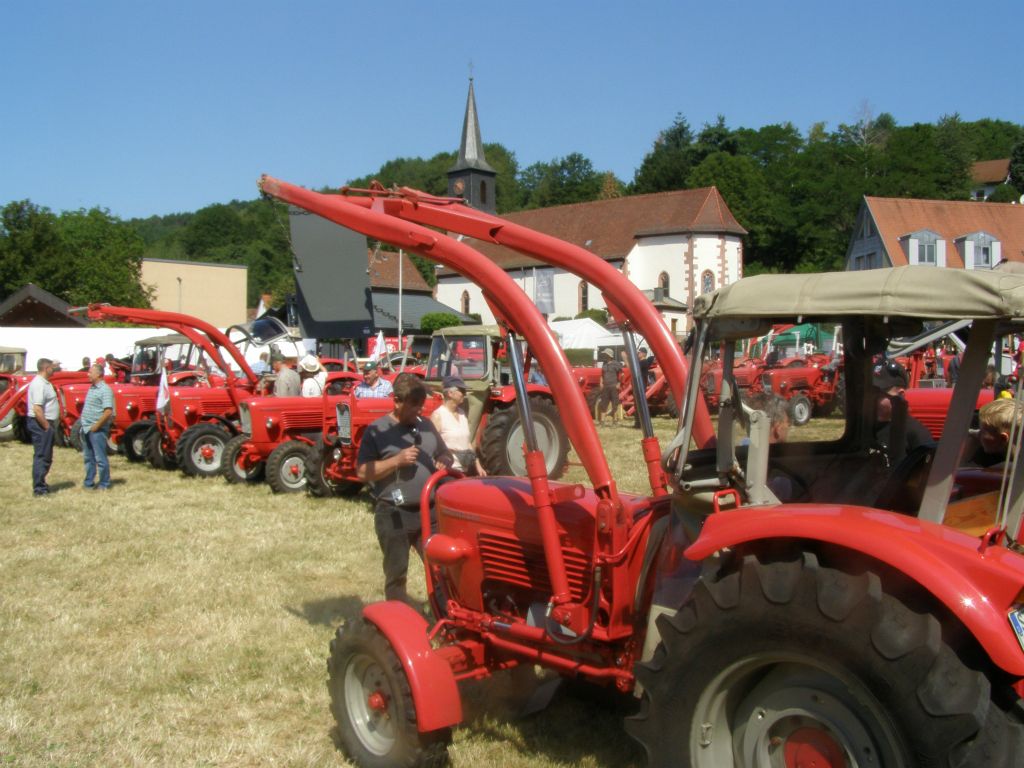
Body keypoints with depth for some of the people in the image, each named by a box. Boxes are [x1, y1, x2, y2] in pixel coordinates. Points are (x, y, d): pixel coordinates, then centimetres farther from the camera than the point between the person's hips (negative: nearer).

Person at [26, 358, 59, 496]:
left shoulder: (43, 382, 14)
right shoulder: (39, 384, -19)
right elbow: (37, 409, -25)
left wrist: (50, 425, 16)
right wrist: (46, 426, -19)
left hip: (45, 423, 10)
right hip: (41, 424, -10)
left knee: (46, 456, 17)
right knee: (41, 456, -5)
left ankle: (41, 484, 27)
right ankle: (39, 488, -1)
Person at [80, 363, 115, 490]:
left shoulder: (105, 390, -15)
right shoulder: (92, 388, 14)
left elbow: (108, 412, -23)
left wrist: (96, 426, -19)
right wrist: (85, 425, 12)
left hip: (97, 430, -9)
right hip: (87, 429, 9)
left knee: (100, 458, -2)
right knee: (88, 457, 15)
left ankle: (104, 484, 6)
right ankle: (89, 483, 23)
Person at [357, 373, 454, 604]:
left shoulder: (426, 425, 11)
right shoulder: (377, 431, -6)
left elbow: (446, 453, 23)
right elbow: (362, 472, -12)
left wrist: (444, 462, -1)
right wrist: (397, 460, -20)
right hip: (394, 514, -4)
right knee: (396, 575, 7)